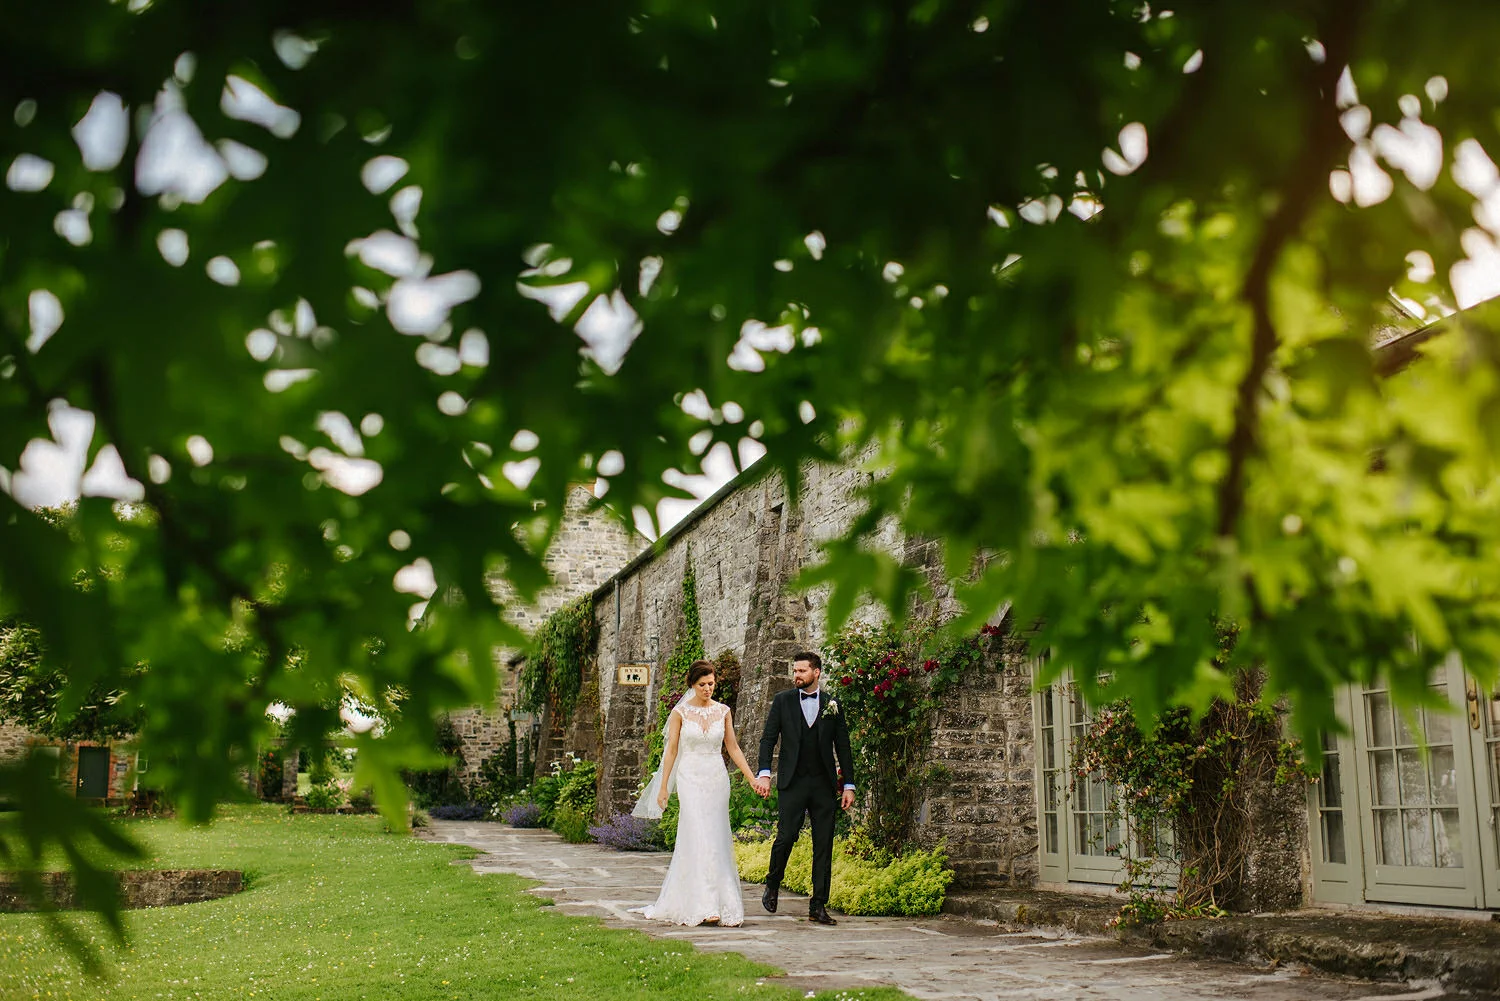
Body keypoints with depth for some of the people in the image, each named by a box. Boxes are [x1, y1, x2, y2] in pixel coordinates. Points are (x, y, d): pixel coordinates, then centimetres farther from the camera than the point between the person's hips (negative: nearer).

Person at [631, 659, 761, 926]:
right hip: (691, 778, -3)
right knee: (699, 840, -10)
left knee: (717, 840, 3)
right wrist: (663, 787, -1)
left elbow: (733, 748, 10)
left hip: (717, 779, 3)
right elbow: (672, 749, 1)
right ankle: (704, 906, -10)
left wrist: (753, 778, 4)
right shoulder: (680, 712, -1)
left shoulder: (723, 711, 7)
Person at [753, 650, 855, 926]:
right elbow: (768, 739, 2)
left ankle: (818, 906, 9)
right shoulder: (782, 701, 6)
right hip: (792, 783, -1)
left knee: (824, 846, 1)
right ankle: (772, 884, 21)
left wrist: (849, 785, 5)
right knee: (786, 836, -8)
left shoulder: (832, 704, 8)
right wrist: (764, 773, -11)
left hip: (824, 785, 1)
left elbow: (843, 747, 10)